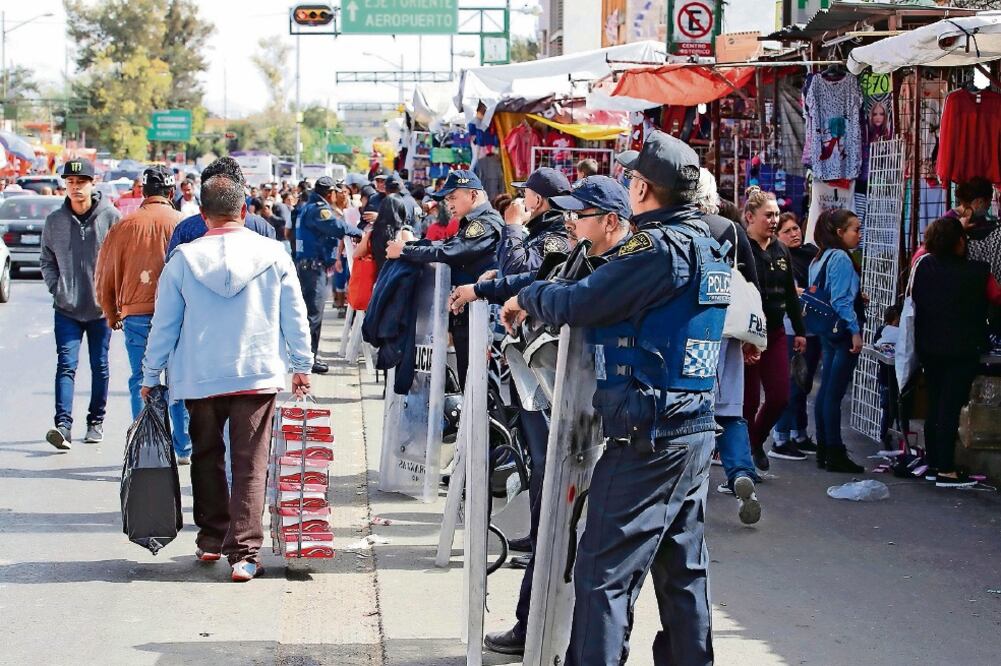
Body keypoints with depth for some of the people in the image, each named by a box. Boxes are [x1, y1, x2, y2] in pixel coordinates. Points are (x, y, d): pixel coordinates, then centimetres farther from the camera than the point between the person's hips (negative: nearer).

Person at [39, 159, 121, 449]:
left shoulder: (111, 216, -6)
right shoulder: (55, 220, 2)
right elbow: (46, 260, 12)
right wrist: (57, 289, 0)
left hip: (101, 308, -1)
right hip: (67, 308, 1)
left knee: (100, 366, 10)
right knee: (66, 364, -9)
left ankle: (96, 422, 23)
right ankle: (63, 425, -16)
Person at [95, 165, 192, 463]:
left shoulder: (124, 226, 2)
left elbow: (105, 276, 7)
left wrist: (112, 314, 22)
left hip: (136, 315, 0)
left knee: (141, 382, 5)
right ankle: (184, 448, 17)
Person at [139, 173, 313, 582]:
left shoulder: (183, 259, -3)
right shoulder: (273, 254, -2)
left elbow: (164, 323, 2)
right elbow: (294, 316, 3)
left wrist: (151, 376, 12)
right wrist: (302, 366, 14)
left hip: (200, 378, 1)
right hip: (259, 374, -1)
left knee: (207, 458, 18)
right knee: (251, 466, 0)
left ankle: (211, 540, 26)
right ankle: (244, 552, -7)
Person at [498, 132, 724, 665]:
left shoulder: (659, 248, -16)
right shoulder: (708, 248, 13)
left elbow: (575, 304, -17)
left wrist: (526, 297, 2)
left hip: (647, 440, -9)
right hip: (696, 433, 9)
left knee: (604, 574, -6)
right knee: (683, 567, 15)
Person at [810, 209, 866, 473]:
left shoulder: (821, 258, 14)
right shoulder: (840, 258, -14)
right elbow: (842, 300, -18)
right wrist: (855, 331, -17)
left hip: (827, 331, 10)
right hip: (842, 330, -10)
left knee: (825, 391, 11)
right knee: (834, 393, -8)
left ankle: (824, 451, 16)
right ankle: (835, 454, -5)